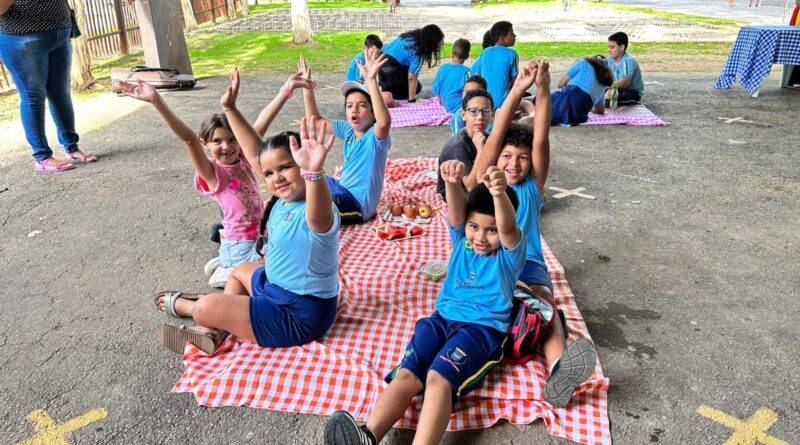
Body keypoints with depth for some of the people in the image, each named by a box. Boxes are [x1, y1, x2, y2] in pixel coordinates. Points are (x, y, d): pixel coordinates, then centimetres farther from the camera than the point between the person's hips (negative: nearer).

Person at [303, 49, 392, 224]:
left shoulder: (375, 135, -20)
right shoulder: (348, 130, 2)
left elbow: (384, 122, -46)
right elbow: (315, 119, 11)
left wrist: (371, 81, -53)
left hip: (358, 203, -8)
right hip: (343, 187, 8)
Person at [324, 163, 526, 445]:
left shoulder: (510, 254, 3)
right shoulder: (462, 239, 13)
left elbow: (508, 228, -21)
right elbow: (456, 210, -8)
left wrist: (500, 193, -43)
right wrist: (453, 182, -31)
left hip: (484, 328, -3)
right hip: (442, 318, 4)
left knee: (439, 377, -33)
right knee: (406, 374, -24)